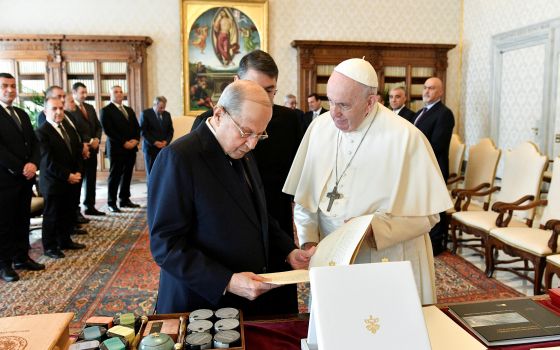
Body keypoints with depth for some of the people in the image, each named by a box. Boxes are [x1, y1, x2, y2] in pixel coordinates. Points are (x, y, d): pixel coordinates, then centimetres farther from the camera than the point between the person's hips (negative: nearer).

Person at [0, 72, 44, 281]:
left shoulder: (22, 114, 15)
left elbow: (34, 142, 11)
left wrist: (33, 164, -6)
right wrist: (20, 168, -15)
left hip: (26, 177, 7)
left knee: (22, 220, 13)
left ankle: (22, 257, 24)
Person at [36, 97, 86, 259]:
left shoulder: (69, 128, 11)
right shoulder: (42, 132, -13)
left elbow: (78, 152, 11)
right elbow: (48, 161, -17)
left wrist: (77, 173, -2)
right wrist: (67, 176, -16)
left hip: (72, 181, 7)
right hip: (53, 183, -6)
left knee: (68, 214, 15)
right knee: (51, 216, 6)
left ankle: (65, 241, 30)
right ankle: (50, 247, 19)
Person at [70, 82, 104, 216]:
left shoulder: (90, 107, 14)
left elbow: (98, 126, 14)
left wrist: (97, 139, -3)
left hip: (92, 149, 7)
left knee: (91, 179, 11)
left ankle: (90, 207, 21)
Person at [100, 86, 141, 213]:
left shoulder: (129, 110, 20)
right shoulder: (106, 110, -2)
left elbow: (137, 127, 15)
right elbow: (108, 130, -12)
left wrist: (136, 140, -4)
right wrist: (124, 142, -15)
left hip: (131, 148, 6)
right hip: (116, 148, -6)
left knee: (127, 175, 10)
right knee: (115, 176, -1)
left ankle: (125, 200, 19)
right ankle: (111, 203, 6)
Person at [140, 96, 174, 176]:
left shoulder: (167, 114, 11)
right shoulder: (145, 114, -2)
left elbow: (170, 131, 13)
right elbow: (142, 131, -7)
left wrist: (166, 141, -5)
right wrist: (154, 142, -14)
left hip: (164, 148, 3)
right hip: (151, 147, -3)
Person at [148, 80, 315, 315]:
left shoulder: (243, 154, 7)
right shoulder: (178, 158, -17)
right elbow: (165, 243, -20)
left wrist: (288, 252, 1)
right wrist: (227, 282, -26)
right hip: (202, 302, -7)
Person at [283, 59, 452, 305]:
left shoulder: (406, 138, -15)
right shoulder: (320, 127, -2)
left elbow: (426, 214, -12)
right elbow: (304, 198, 4)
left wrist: (371, 228, -23)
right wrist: (309, 241, -6)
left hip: (389, 266, -3)